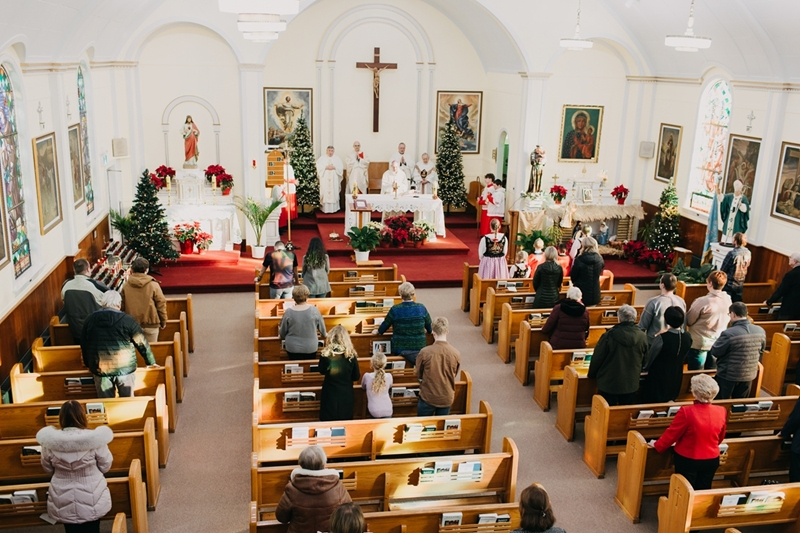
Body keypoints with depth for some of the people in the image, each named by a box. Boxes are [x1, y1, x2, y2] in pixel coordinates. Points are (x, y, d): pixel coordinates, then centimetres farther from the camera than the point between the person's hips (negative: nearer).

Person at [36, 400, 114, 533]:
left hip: (64, 501, 2)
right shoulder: (95, 439, -21)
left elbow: (48, 469, 3)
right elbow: (105, 467, -8)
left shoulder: (50, 442, -15)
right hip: (91, 500, -1)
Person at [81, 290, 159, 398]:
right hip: (124, 368, -2)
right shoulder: (126, 320, -8)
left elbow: (84, 345, 13)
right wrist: (151, 362, 9)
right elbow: (141, 342, -3)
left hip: (100, 369, 3)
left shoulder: (90, 320, 2)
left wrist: (88, 364, 28)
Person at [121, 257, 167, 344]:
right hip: (150, 324, -3)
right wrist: (163, 321, 6)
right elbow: (161, 304, -6)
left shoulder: (125, 286, -1)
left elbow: (122, 306, 6)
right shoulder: (153, 285, -10)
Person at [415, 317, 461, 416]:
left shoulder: (425, 352, -20)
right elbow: (454, 376, 4)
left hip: (428, 397, -2)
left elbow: (418, 374, -3)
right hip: (447, 398, 2)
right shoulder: (456, 354, -14)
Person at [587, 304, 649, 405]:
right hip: (631, 384, 3)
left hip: (609, 383, -3)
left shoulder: (609, 335, -18)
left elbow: (597, 358, -10)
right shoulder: (642, 337, -7)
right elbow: (644, 360, 7)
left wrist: (592, 375, 8)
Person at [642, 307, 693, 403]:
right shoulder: (688, 337, -11)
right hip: (676, 380, 5)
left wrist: (645, 368, 7)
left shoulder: (662, 338, -27)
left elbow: (650, 358, -13)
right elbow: (683, 357, 6)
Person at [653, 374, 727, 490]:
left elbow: (672, 434, -14)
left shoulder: (686, 411, -27)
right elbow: (720, 437, 7)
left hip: (688, 460, -4)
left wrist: (657, 445, 3)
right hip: (712, 460, 4)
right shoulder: (721, 411, -11)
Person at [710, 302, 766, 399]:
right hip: (749, 375, 5)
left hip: (727, 376, -5)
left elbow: (715, 352, -14)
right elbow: (761, 351, 10)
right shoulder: (761, 331, -6)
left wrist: (718, 340, 3)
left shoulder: (728, 334, -26)